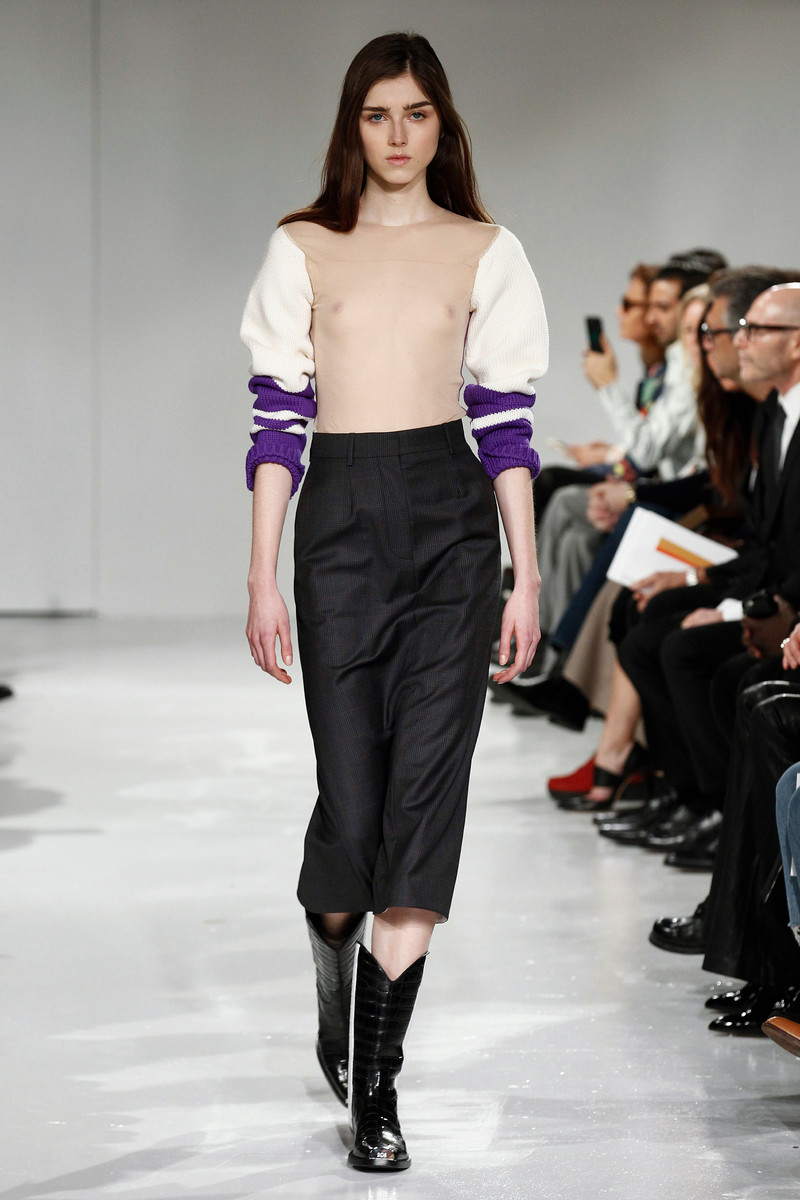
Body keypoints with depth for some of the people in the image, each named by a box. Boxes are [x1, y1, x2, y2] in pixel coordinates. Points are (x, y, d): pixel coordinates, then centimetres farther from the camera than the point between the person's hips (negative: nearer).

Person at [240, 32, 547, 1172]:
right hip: (340, 521, 0)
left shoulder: (485, 253, 9)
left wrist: (527, 580, 2)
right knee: (351, 793, -4)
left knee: (425, 788, -7)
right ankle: (337, 996, 28)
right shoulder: (302, 251, 9)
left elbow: (507, 425, 7)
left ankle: (375, 1080, -3)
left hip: (452, 521, 0)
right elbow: (277, 422, 6)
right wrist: (264, 577, 1)